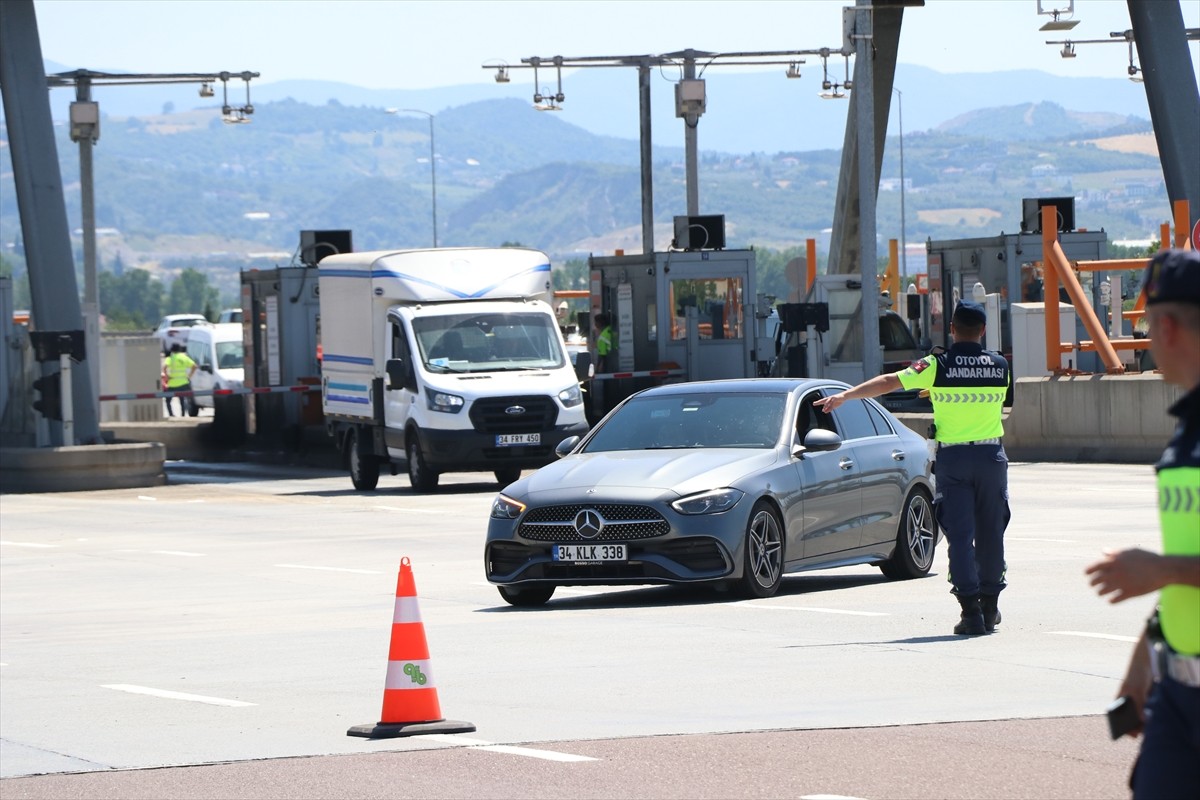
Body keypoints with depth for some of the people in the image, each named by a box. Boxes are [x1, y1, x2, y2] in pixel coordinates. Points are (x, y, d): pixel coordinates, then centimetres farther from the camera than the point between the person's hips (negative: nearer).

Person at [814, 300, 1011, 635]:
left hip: (952, 457, -2)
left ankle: (970, 611, -10)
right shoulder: (1000, 366, 1)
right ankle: (990, 606, 20)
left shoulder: (938, 366, -7)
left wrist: (844, 396, -2)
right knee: (990, 532, 13)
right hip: (991, 456, 2)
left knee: (960, 534, -2)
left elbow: (889, 382, -8)